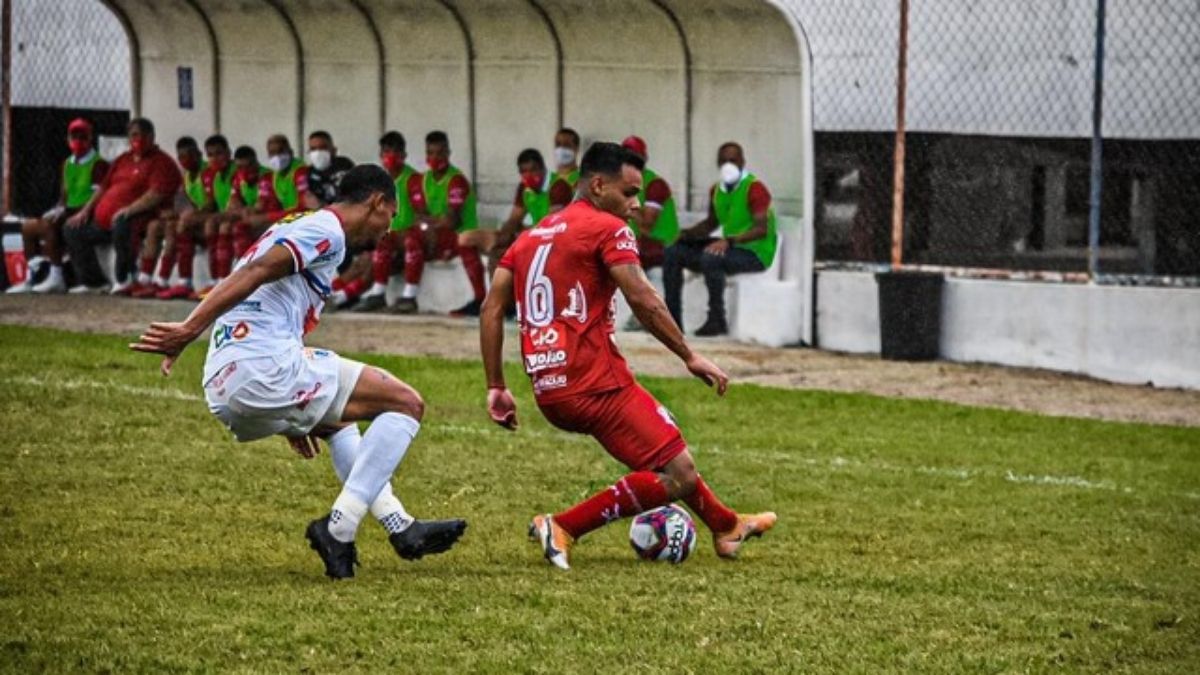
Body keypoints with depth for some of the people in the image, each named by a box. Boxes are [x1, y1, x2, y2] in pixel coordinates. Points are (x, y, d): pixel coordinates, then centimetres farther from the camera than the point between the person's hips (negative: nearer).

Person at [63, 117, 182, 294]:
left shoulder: (160, 162, -3)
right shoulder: (123, 160, 23)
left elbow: (156, 195, -17)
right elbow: (103, 188, 28)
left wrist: (128, 210, -26)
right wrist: (85, 211, 16)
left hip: (135, 217, -9)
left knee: (121, 224, -41)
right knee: (73, 229, 10)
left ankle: (124, 279, -27)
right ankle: (93, 281, 11)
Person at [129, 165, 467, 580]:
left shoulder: (297, 226, 28)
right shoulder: (327, 231, -2)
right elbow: (255, 272, -18)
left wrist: (291, 418, 40)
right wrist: (190, 330, -29)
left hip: (224, 390, 10)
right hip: (268, 368, -10)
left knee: (338, 421, 35)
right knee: (406, 404, -3)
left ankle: (402, 528, 28)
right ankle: (339, 529, -7)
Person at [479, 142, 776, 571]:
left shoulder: (532, 236, 20)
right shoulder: (607, 229, -2)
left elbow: (492, 309, 14)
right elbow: (642, 300, -14)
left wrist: (497, 387, 16)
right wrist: (690, 358, -7)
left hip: (548, 391, 9)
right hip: (595, 385, -9)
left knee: (665, 445, 27)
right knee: (677, 477, -9)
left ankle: (726, 527, 39)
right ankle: (562, 529, -13)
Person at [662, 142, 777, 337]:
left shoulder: (754, 188, -15)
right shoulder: (717, 190, 9)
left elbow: (762, 229, -24)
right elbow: (711, 223, 25)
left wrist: (729, 241, -36)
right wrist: (687, 234, 4)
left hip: (755, 253, -9)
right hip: (730, 248, 9)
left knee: (710, 258, -36)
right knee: (673, 252, 0)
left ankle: (717, 321, -26)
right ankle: (673, 318, -2)